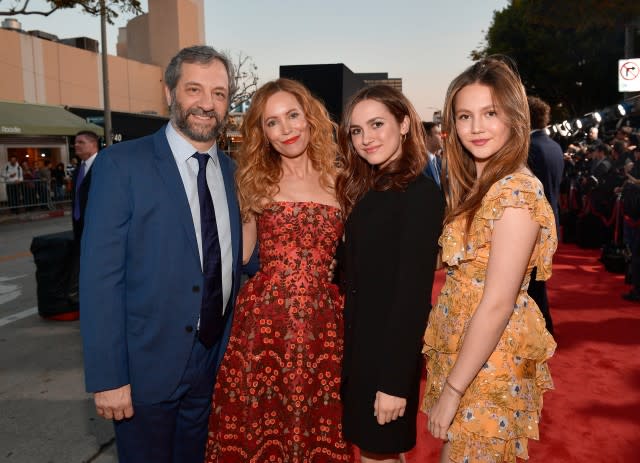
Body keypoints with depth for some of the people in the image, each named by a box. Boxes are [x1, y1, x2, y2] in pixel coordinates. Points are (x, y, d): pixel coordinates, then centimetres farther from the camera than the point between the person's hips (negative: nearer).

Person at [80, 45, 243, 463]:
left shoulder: (233, 172, 4)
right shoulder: (121, 164, -11)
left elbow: (235, 264, 8)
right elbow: (99, 278, -14)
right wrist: (106, 377, -15)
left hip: (217, 364, 4)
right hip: (147, 366, -4)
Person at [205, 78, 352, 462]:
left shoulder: (338, 181, 6)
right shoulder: (256, 180, 7)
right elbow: (238, 254, 9)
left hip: (322, 323, 0)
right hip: (263, 318, 0)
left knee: (318, 431, 10)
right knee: (256, 425, 10)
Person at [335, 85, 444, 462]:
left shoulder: (420, 194, -18)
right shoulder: (368, 190, 8)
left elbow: (414, 292, -22)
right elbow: (355, 276, 7)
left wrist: (394, 380, -21)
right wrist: (350, 344, 4)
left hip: (391, 348, -8)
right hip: (362, 339, 8)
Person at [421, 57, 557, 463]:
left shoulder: (517, 191, -21)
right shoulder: (474, 185, 6)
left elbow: (497, 304, -23)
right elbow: (464, 276, 6)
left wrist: (451, 390, -18)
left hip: (489, 362, -8)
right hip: (457, 348, 8)